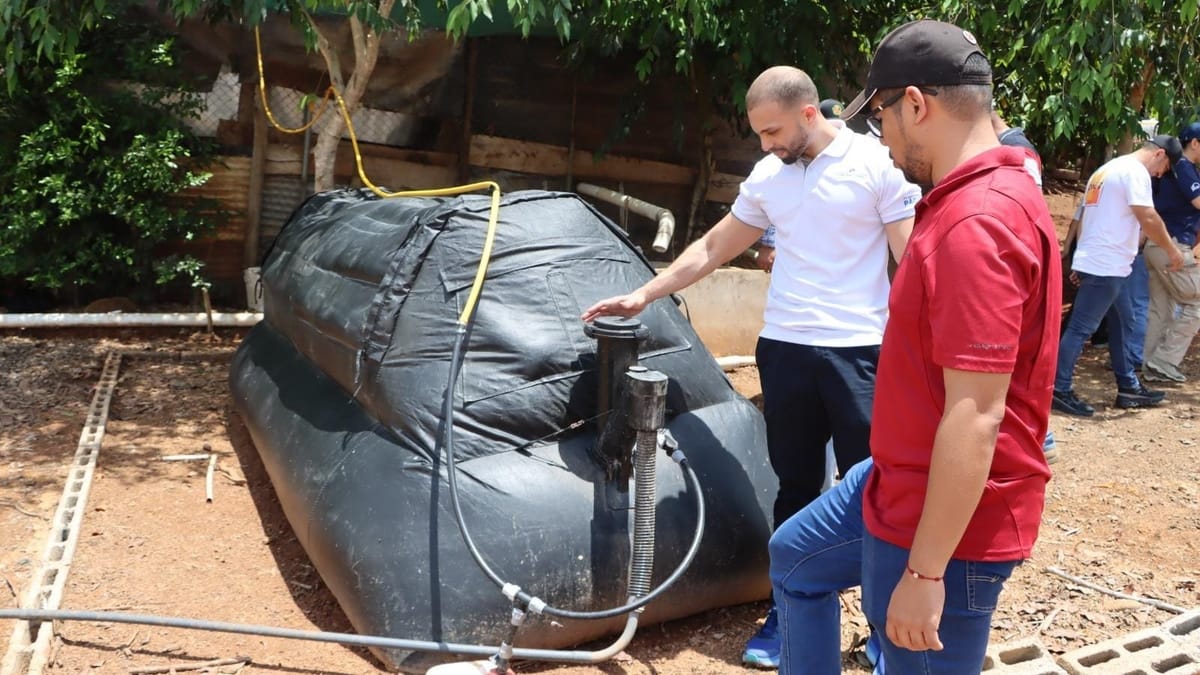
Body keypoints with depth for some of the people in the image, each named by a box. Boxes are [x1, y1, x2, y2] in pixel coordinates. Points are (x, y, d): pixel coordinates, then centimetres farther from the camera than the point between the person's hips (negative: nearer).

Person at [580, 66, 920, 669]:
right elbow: (712, 248, 17)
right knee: (794, 487, 13)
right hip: (782, 350, 5)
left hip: (857, 353, -5)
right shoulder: (767, 176, 9)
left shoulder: (877, 166, -7)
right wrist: (643, 295, 15)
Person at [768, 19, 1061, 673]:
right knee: (794, 557, 25)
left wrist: (924, 571, -25)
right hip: (899, 482, 11)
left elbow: (975, 419, -30)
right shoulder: (971, 198, 7)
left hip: (947, 524, -11)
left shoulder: (976, 225, -28)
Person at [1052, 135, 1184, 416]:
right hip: (1105, 266, -11)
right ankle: (1060, 389, -6)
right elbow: (1148, 218, -18)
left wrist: (1080, 260, 24)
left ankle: (1129, 387, 24)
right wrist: (1172, 250, -5)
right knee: (1081, 328, -8)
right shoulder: (1135, 171, -10)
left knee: (1122, 322, 17)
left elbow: (1086, 216, 23)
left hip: (1104, 264, 11)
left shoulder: (1109, 169, 21)